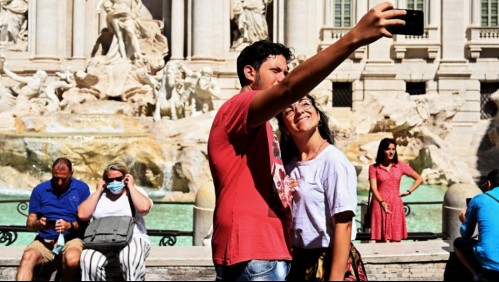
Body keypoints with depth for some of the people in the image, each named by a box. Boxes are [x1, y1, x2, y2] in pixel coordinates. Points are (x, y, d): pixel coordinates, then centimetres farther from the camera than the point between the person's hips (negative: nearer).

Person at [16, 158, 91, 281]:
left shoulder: (82, 188, 3)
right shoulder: (40, 190, 8)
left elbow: (86, 221, 2)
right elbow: (30, 223, 10)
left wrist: (70, 225, -19)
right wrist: (39, 224, -14)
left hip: (72, 239, -2)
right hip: (44, 240, 2)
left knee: (73, 259, -36)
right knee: (28, 257, -32)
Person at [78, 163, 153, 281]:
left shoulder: (136, 191, 10)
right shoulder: (99, 195, 17)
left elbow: (144, 208, -14)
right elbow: (82, 215, 0)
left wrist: (131, 186, -2)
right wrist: (98, 190, 5)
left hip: (133, 239, -2)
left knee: (132, 260, -38)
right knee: (89, 260, -31)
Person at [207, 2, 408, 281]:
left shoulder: (260, 128, 24)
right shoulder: (237, 107, -8)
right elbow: (289, 89, -28)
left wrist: (287, 188, 10)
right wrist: (354, 37, -35)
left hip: (269, 254, 10)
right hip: (252, 257, -10)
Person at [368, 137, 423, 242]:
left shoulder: (400, 166, 8)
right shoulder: (374, 168, 1)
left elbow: (419, 179, 15)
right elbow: (373, 188, -9)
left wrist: (409, 191, 4)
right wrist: (382, 202, -25)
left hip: (396, 205, 2)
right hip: (380, 205, -2)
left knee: (396, 241, 0)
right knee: (381, 241, -5)